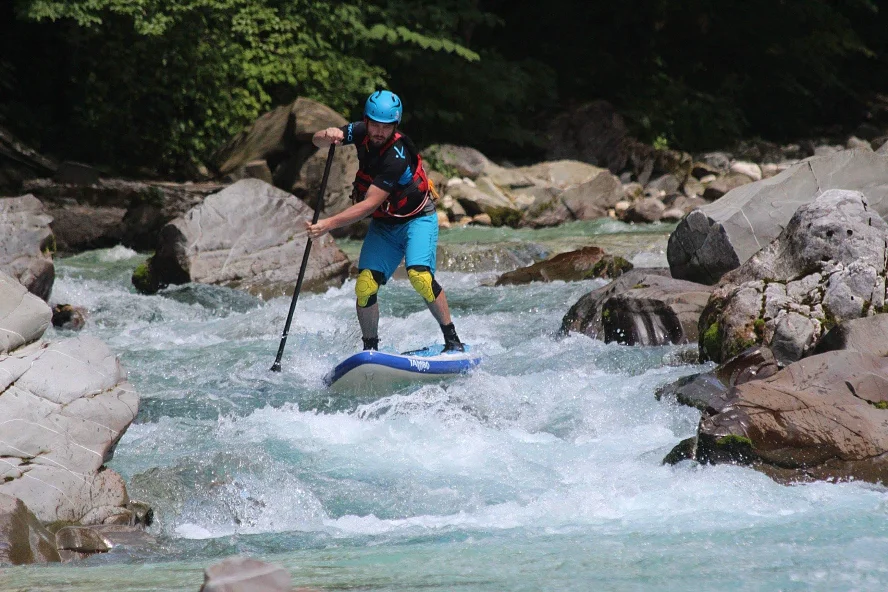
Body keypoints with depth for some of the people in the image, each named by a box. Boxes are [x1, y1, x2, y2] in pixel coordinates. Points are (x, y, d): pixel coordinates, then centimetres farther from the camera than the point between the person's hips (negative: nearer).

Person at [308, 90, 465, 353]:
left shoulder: (397, 156, -31)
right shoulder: (363, 133, -11)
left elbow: (370, 204, -32)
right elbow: (318, 141, -9)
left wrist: (329, 224, -37)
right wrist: (327, 136, -34)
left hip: (417, 220, -6)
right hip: (383, 225, 6)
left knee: (419, 276, -27)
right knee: (365, 287, -10)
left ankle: (453, 340, -14)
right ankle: (370, 349, 6)